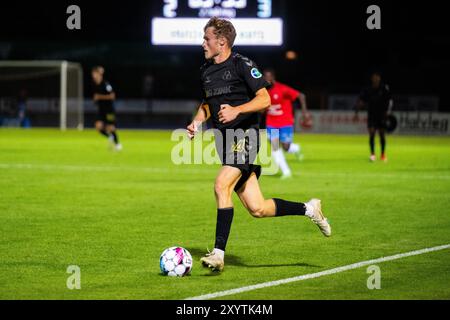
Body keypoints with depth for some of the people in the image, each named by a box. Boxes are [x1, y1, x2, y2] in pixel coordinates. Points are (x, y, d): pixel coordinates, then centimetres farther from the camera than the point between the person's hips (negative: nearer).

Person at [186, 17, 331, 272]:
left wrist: (236, 110, -26)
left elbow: (264, 99, -12)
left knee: (221, 186, -24)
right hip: (225, 140, 7)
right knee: (257, 209, 3)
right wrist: (198, 121, 9)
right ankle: (309, 209, 23)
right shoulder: (206, 70, 14)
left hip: (244, 136, -7)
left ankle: (219, 253, -22)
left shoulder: (241, 65, -8)